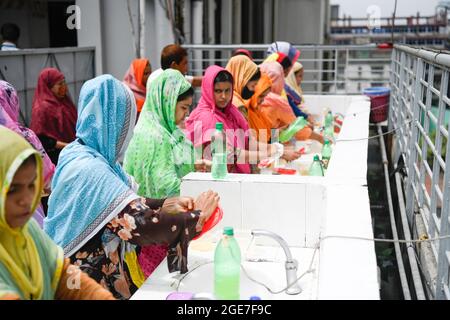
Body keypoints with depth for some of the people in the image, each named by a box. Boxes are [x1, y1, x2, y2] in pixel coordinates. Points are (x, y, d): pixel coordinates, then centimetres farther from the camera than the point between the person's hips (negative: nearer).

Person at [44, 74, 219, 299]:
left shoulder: (78, 153, 2)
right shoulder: (90, 172, -26)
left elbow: (124, 205, 10)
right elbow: (145, 226, -28)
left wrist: (166, 203, 2)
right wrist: (197, 216, -15)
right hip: (97, 280, -8)